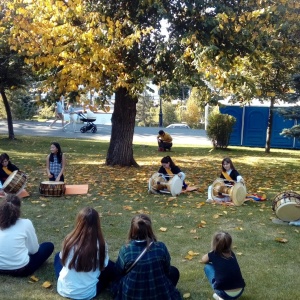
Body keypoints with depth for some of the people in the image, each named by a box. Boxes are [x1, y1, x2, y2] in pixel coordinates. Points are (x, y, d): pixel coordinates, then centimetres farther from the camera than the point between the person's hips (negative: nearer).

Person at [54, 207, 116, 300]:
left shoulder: (69, 239, -14)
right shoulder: (100, 244, -20)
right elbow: (103, 266, -3)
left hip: (64, 289, 2)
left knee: (58, 256, 27)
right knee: (111, 266, 20)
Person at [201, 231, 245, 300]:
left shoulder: (213, 255, -1)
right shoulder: (231, 254, 10)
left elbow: (203, 260, 23)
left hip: (225, 293, -5)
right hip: (239, 292, 5)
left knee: (208, 267, 14)